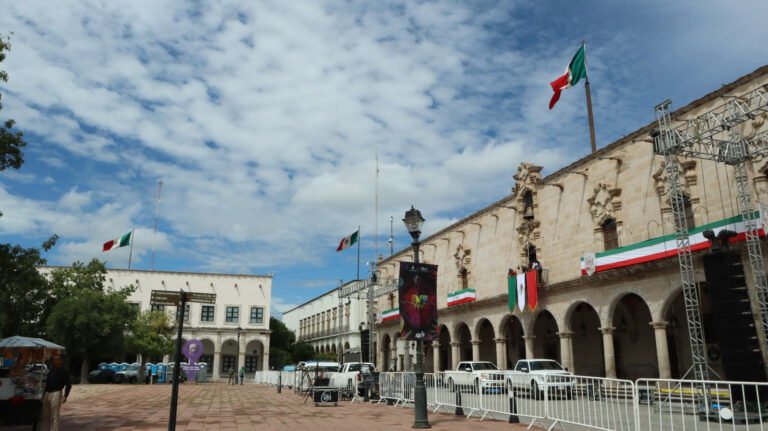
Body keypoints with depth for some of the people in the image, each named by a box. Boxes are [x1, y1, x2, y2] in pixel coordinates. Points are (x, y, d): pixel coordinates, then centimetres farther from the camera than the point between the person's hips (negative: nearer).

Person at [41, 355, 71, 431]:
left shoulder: (64, 371, -1)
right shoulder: (51, 371, 18)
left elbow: (68, 384, -6)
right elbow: (47, 383, 23)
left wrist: (65, 396, -16)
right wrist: (44, 395, 19)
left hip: (56, 394, -7)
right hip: (47, 393, 7)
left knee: (54, 416, -7)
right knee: (45, 415, 10)